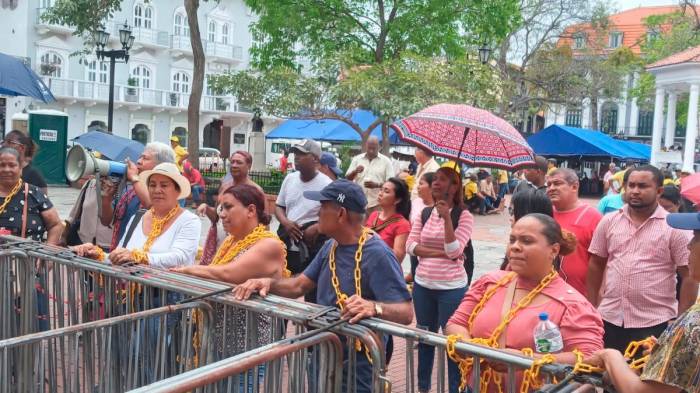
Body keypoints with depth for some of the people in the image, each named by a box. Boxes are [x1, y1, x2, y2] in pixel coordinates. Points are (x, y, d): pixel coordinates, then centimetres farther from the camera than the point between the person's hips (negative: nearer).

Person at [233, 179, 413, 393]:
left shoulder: (377, 254, -21)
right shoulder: (331, 246, 5)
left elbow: (405, 313, -26)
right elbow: (299, 285, 9)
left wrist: (374, 308, -45)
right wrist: (268, 283, -9)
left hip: (356, 367, -8)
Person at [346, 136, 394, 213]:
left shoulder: (386, 161, 2)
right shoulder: (357, 159, 7)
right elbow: (347, 179, 7)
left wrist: (376, 185, -18)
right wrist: (355, 172, -14)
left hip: (377, 204, -2)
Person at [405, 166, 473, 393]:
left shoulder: (464, 215, -7)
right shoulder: (424, 213, 5)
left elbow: (454, 251, -17)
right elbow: (410, 246, -3)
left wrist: (447, 217, -23)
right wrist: (441, 253, -14)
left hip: (451, 288, -5)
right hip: (422, 285, 5)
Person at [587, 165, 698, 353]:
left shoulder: (675, 227, -6)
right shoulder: (609, 221, 4)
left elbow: (689, 276, -5)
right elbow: (596, 265, 10)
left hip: (655, 323, -3)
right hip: (610, 317, 3)